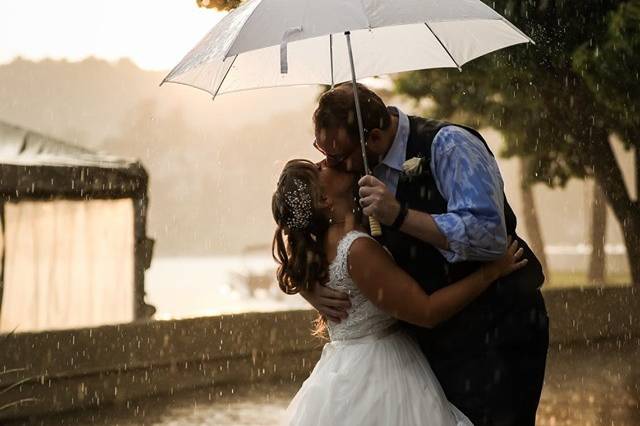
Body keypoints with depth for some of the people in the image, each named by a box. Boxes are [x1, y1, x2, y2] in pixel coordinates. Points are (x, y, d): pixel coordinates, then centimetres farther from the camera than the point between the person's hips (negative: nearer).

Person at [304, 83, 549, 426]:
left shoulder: (447, 145, -17)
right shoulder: (357, 170, 2)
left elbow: (490, 235, -28)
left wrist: (399, 215, -32)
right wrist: (313, 291, -12)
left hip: (495, 330, -6)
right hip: (431, 335, 7)